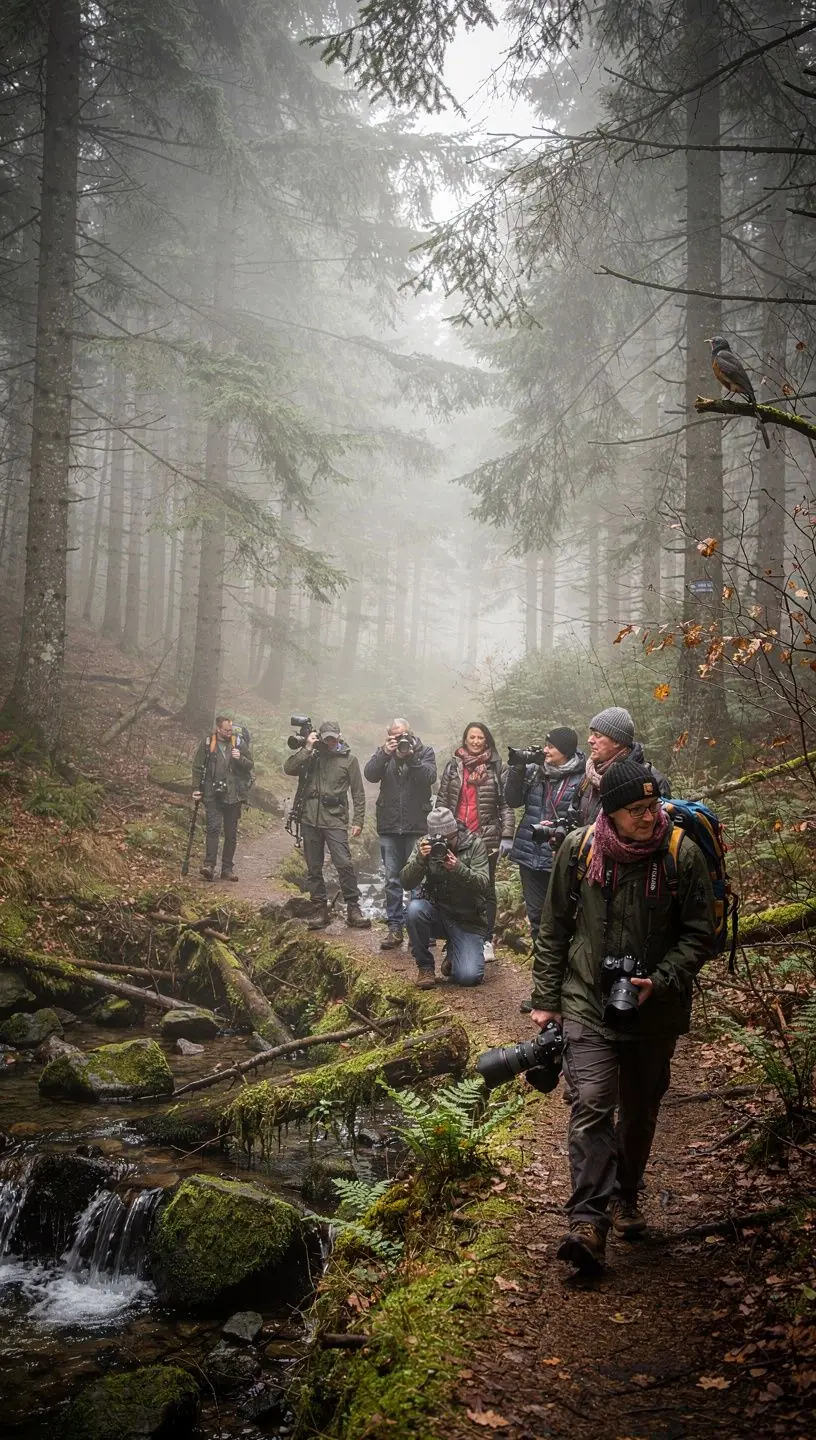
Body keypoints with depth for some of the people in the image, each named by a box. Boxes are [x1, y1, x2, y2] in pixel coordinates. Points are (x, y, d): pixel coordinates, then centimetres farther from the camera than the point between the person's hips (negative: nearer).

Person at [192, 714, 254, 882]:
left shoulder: (239, 742, 1)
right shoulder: (207, 743, -1)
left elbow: (250, 765, 5)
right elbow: (197, 767, 6)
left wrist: (240, 758, -15)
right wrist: (196, 788, 0)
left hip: (233, 796, 2)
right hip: (213, 794, -2)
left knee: (231, 833, 7)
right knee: (214, 827, -16)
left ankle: (227, 868, 15)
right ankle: (209, 865, -17)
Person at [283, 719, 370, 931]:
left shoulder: (349, 759, 5)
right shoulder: (310, 755, 9)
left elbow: (358, 794, 6)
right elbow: (289, 769, -7)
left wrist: (358, 821, -2)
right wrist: (307, 748, -10)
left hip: (335, 820, -2)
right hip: (310, 820, 2)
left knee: (345, 864, -12)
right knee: (314, 868, 7)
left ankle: (353, 909, -5)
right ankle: (320, 910, 15)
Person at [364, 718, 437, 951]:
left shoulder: (425, 752, 3)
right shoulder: (384, 753, 8)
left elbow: (430, 777, -13)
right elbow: (370, 774, -8)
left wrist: (410, 757, -23)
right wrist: (385, 753, -21)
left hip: (417, 827, -2)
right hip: (389, 827, 2)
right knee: (392, 879, 5)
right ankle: (395, 929, 10)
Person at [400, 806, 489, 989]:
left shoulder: (475, 844, -10)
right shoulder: (425, 844, -6)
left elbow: (484, 885, -20)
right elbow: (406, 883, -14)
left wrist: (459, 869, -37)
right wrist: (420, 859, -32)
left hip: (468, 920, -2)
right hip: (436, 912, 2)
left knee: (468, 977, -20)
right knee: (414, 908, -32)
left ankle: (454, 954, 19)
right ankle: (425, 965, -8)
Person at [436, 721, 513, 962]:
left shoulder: (498, 769, 2)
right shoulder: (453, 767, 8)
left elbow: (506, 805, -1)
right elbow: (442, 802, 9)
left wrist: (507, 836, -7)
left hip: (487, 838, -2)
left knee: (486, 889, 5)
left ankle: (487, 940, 12)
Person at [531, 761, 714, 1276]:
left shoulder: (683, 853, -11)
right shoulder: (579, 849, -7)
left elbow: (698, 934, -4)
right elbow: (554, 929, 4)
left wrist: (660, 981, -18)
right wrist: (546, 998, 5)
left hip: (654, 1008, 1)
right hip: (588, 1002, -1)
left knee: (640, 1111, 16)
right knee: (592, 1106, -14)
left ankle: (625, 1198, 38)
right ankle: (589, 1222, -12)